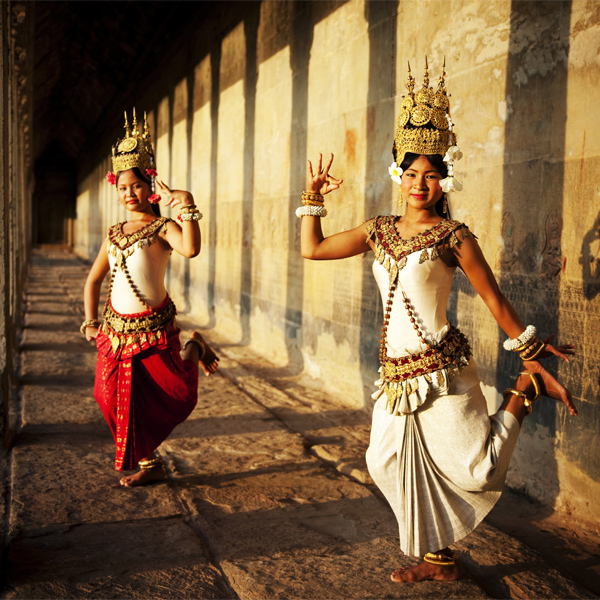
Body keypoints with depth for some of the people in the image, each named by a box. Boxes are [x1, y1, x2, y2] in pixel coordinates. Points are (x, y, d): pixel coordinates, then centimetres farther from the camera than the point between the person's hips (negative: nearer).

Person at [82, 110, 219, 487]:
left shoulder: (162, 227, -7)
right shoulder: (115, 234, 10)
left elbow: (191, 248, -31)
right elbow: (94, 280, 18)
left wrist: (187, 208, -33)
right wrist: (91, 322, 10)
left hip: (154, 328, -5)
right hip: (116, 329, 5)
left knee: (177, 396, -3)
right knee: (119, 399, 5)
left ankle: (193, 351, 28)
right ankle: (149, 464, 23)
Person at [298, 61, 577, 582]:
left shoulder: (454, 237, -6)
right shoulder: (380, 230, 8)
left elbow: (494, 299, -2)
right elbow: (313, 249, 14)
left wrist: (534, 357, 0)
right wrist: (314, 197, 13)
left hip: (442, 368, -5)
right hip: (396, 371, 5)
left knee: (474, 471, -2)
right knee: (392, 462, 8)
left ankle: (523, 393, 22)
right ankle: (439, 559, 27)